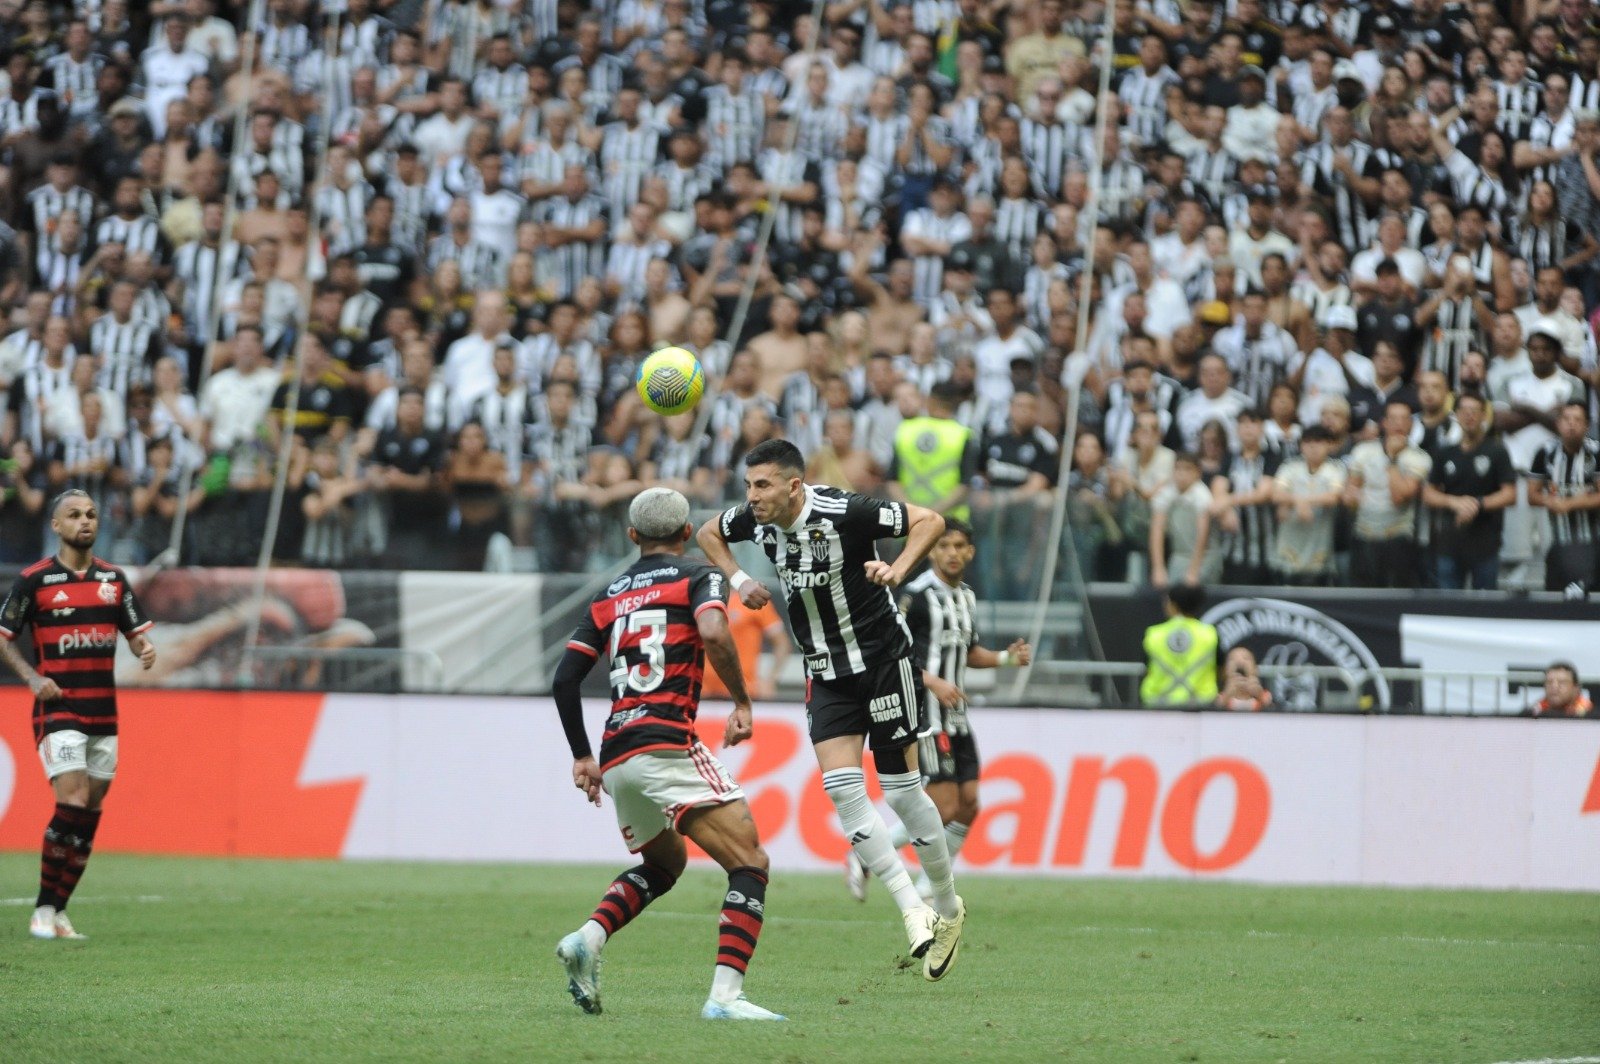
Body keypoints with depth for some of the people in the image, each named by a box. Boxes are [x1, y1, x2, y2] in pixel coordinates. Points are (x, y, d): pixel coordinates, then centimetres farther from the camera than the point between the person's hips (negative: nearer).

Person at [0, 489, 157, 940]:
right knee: (72, 802, -17)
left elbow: (136, 631, 14)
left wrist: (146, 649, -9)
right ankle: (44, 911, -9)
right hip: (58, 711, -5)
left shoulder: (114, 578, 9)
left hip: (104, 715, 5)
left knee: (89, 816, 3)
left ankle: (59, 911, 11)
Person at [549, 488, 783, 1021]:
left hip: (615, 758, 7)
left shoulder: (609, 597, 20)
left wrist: (582, 756, 24)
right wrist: (742, 703, -7)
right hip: (667, 745, -7)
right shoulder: (698, 577, 5)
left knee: (665, 862, 29)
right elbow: (714, 633, -17)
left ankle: (588, 938, 5)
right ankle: (725, 994, -24)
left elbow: (565, 679, 16)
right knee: (749, 864, -7)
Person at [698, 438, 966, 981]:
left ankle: (947, 908, 18)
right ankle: (913, 912, -7)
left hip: (884, 661, -5)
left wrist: (898, 570, -29)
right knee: (841, 787, -11)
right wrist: (739, 580, 3)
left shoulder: (843, 513, -21)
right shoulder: (758, 520, -3)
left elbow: (930, 520, -15)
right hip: (828, 674, 5)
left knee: (901, 789, -2)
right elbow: (709, 532, 18)